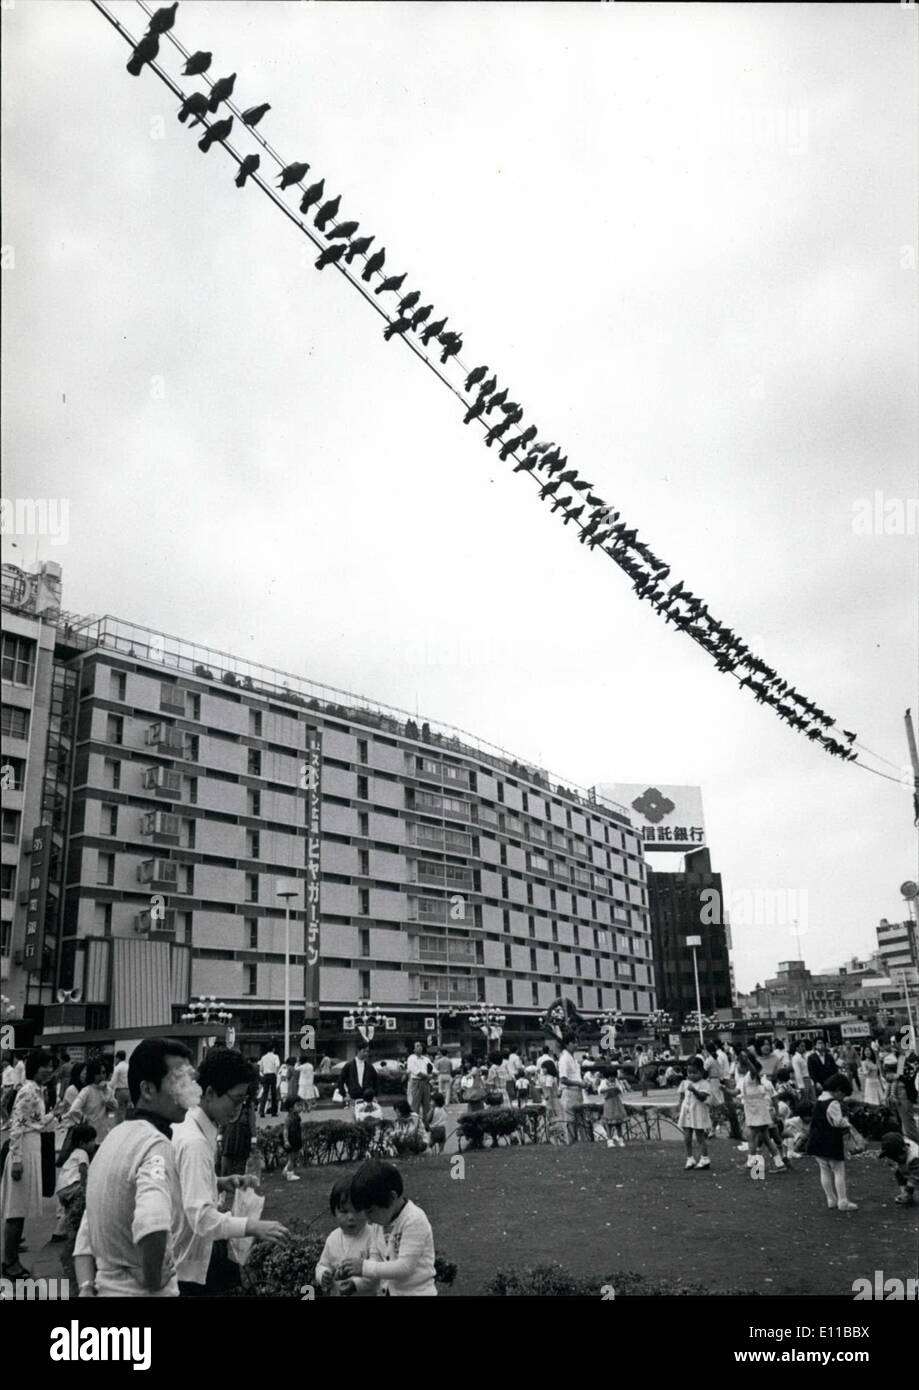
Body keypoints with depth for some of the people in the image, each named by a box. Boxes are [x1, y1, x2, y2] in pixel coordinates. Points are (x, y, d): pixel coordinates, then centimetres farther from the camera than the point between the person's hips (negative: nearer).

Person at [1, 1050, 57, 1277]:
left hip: (33, 1150, 9)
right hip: (24, 1151, -9)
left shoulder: (37, 1090, 12)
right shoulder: (28, 1091, -16)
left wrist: (55, 1112, 16)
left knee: (21, 1208, 14)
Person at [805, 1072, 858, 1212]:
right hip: (831, 1143, -8)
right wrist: (848, 1124, -5)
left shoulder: (819, 1100, 10)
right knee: (839, 1171, 2)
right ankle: (842, 1202, 3)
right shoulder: (833, 1104, -18)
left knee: (825, 1171, 12)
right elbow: (839, 1122, -26)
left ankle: (831, 1200, 17)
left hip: (816, 1141, 8)